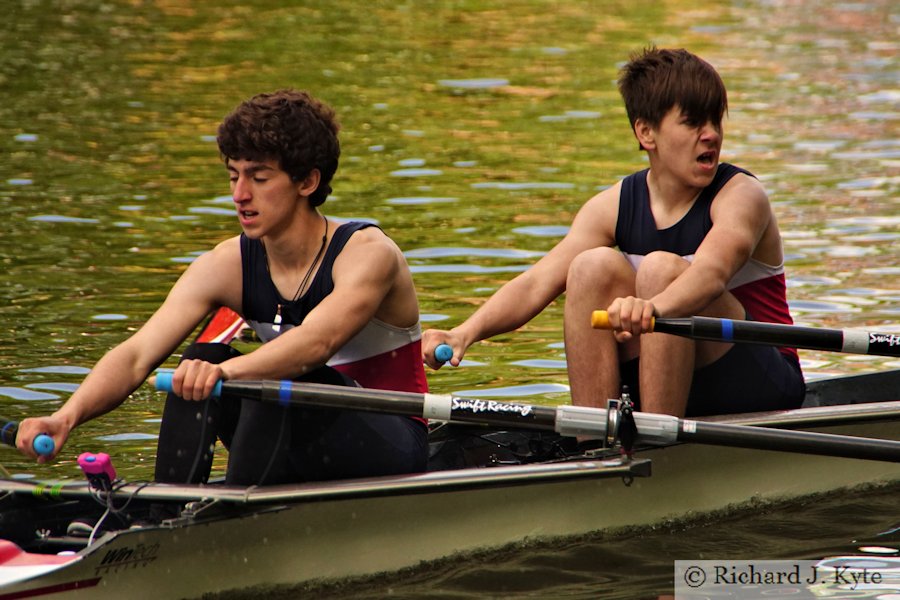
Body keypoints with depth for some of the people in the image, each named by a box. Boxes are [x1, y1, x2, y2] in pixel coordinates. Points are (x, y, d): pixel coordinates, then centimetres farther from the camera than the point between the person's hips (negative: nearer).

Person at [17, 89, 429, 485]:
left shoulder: (368, 253, -18)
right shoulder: (229, 265, -5)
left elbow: (317, 342, -39)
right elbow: (136, 356, -16)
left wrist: (229, 370, -57)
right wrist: (66, 417, -35)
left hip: (394, 447, -5)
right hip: (311, 458, 5)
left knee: (273, 378, -30)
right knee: (202, 359, -17)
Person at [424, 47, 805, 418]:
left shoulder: (740, 195, -12)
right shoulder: (614, 206, 1)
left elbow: (712, 273, -35)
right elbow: (537, 283, -12)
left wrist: (655, 307, -57)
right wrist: (466, 333, -31)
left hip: (762, 386, -4)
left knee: (661, 267, -26)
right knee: (594, 266, -16)